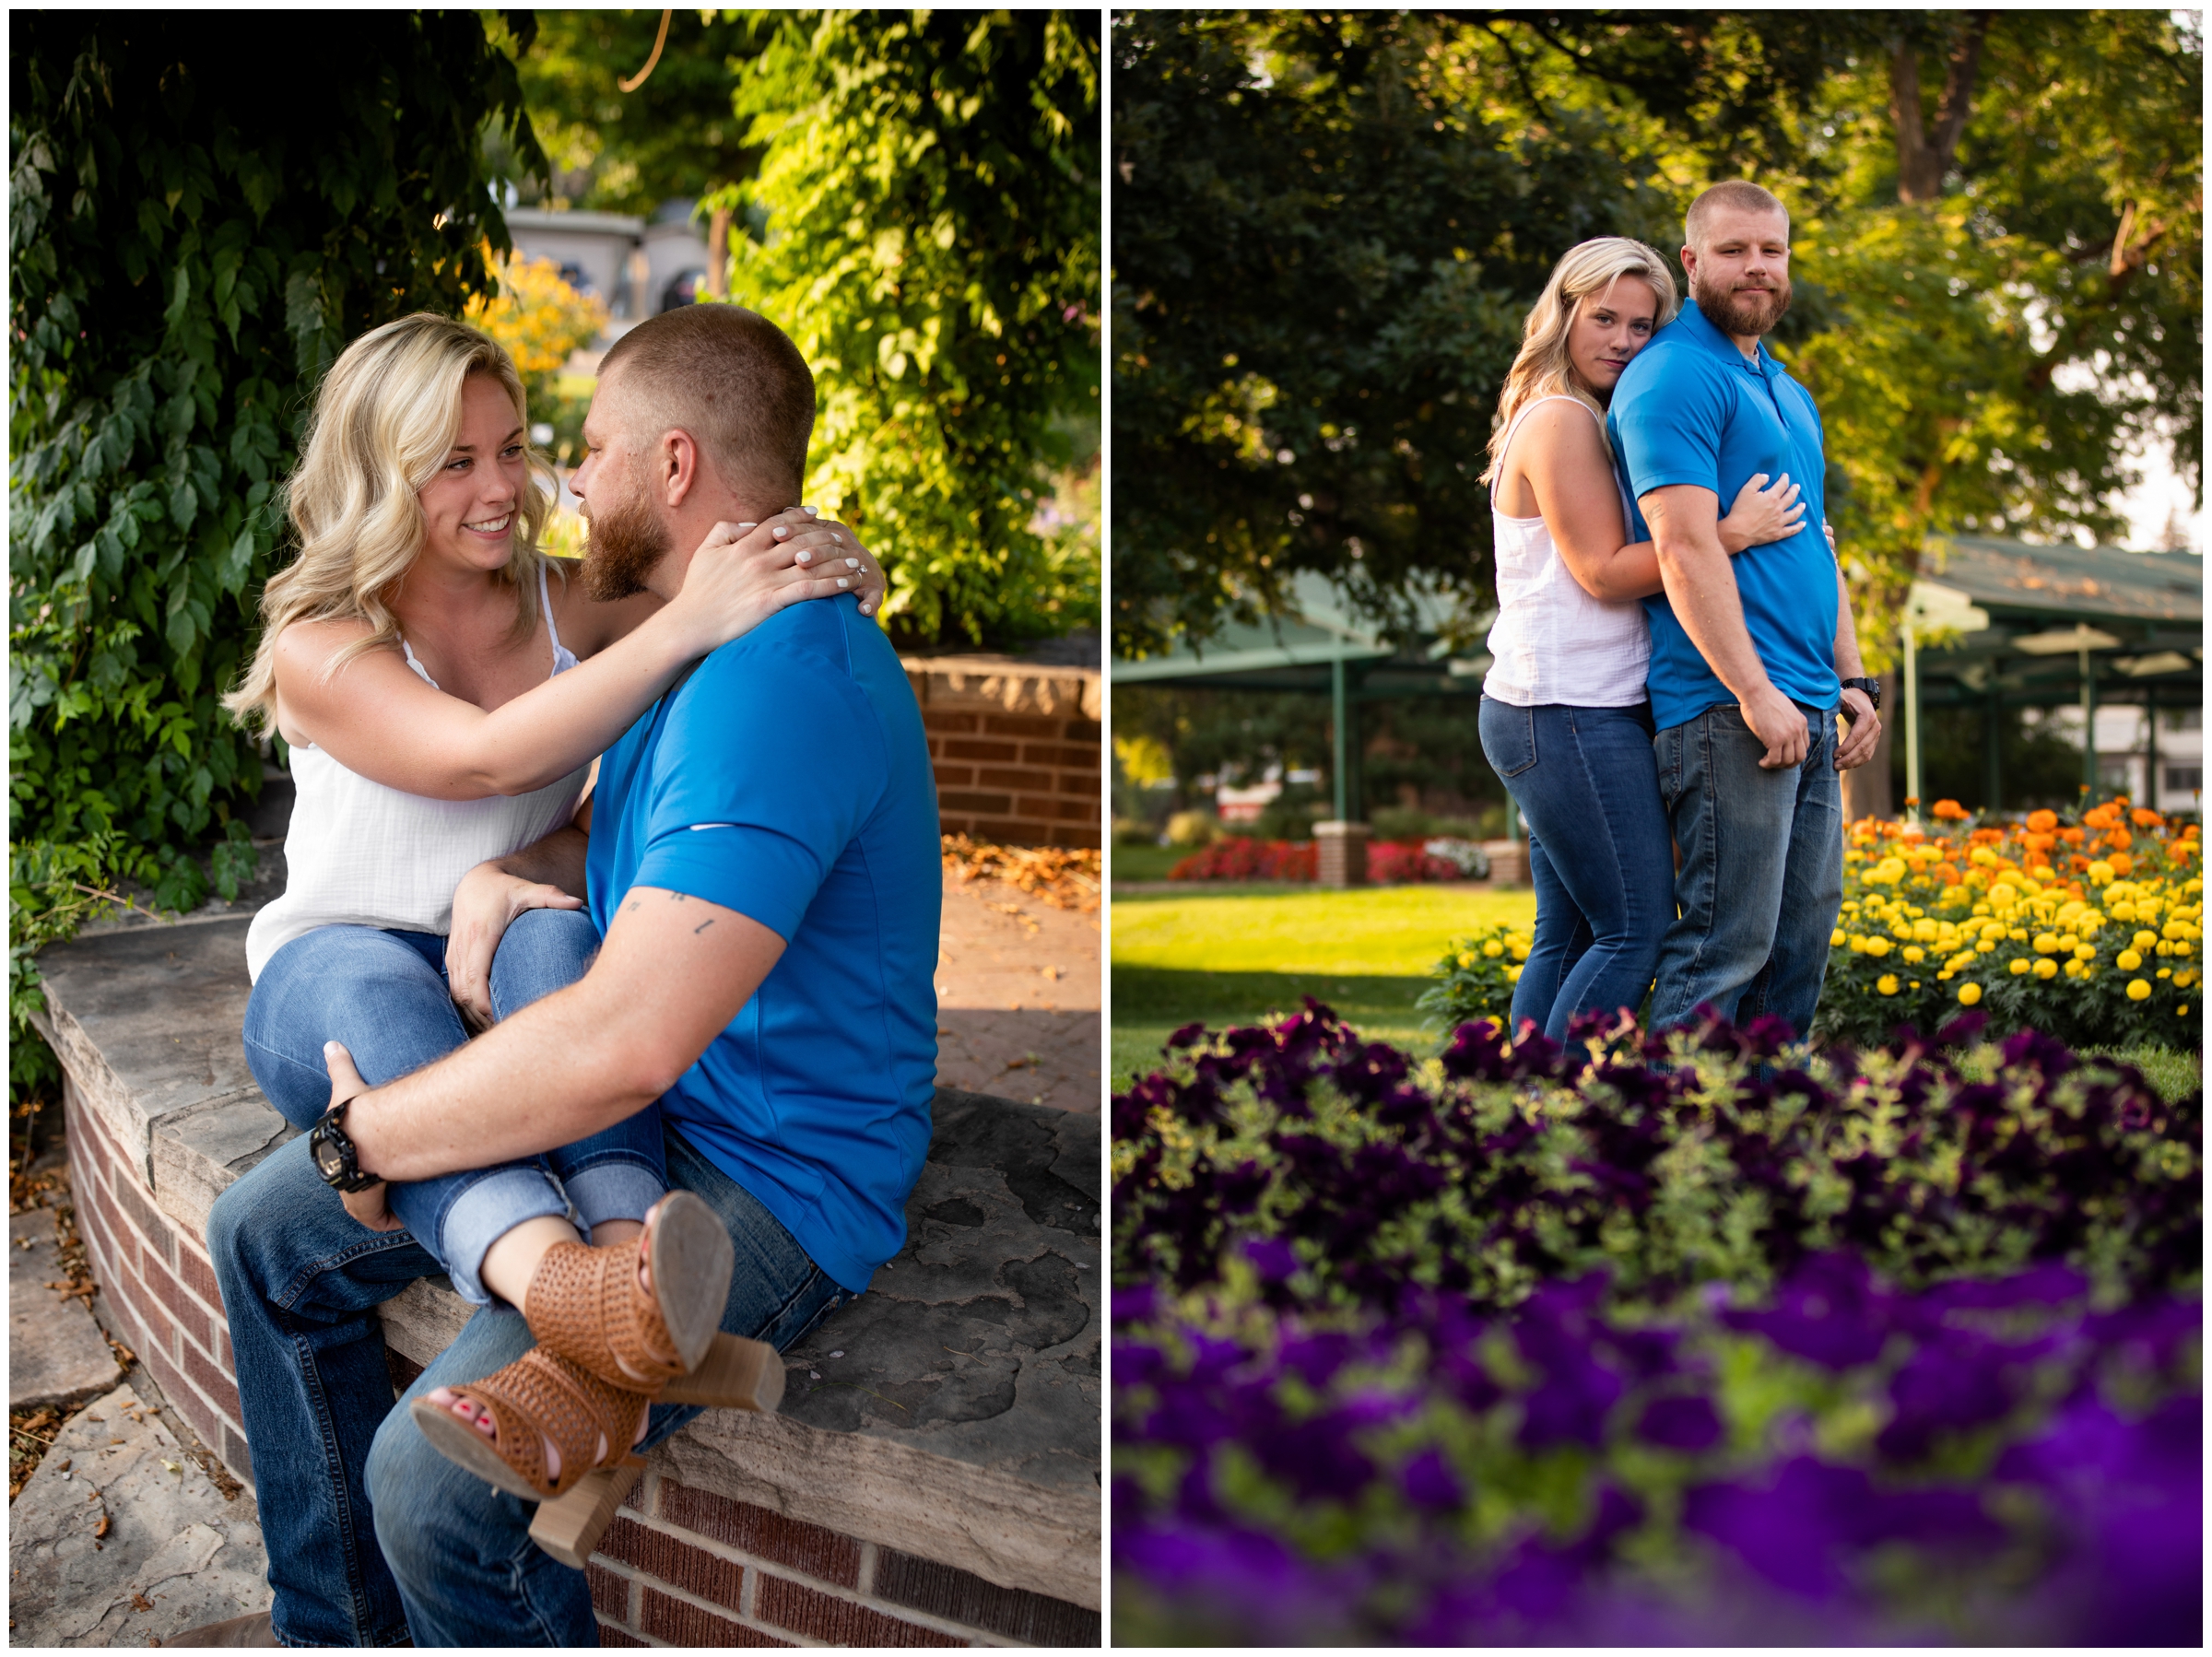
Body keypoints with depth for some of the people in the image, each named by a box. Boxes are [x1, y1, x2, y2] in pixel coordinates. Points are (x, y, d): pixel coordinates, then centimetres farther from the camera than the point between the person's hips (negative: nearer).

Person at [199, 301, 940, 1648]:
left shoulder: (782, 682, -27)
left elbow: (624, 1046, -34)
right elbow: (617, 831, 25)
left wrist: (369, 1133, -19)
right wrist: (504, 869, 0)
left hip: (775, 1183, -11)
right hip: (647, 1114, 11)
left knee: (435, 1479, -28)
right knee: (266, 1235, 12)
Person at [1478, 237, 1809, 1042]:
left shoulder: (1582, 421, 21)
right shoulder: (1561, 421, -9)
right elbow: (1605, 573, -14)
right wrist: (1736, 532, -17)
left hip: (1567, 714, 10)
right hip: (1570, 713, -10)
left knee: (1566, 937, 9)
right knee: (1638, 930, -10)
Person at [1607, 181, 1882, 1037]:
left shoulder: (1789, 392, 21)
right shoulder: (1674, 378, -9)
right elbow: (1685, 549, -18)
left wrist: (1852, 679, 17)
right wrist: (1756, 691, -21)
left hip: (1808, 709, 9)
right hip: (1727, 709, -9)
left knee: (1804, 928, 11)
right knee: (1725, 942, -9)